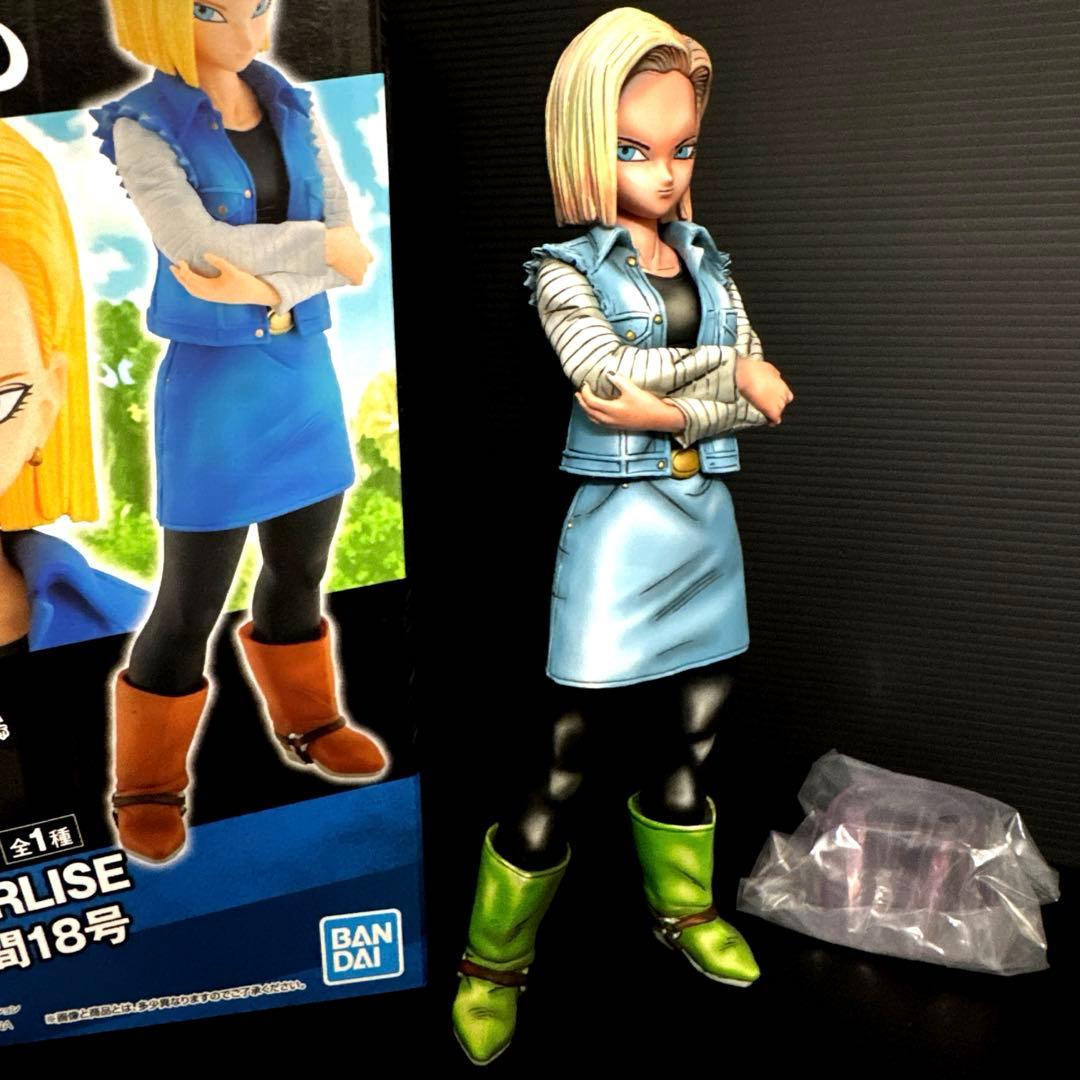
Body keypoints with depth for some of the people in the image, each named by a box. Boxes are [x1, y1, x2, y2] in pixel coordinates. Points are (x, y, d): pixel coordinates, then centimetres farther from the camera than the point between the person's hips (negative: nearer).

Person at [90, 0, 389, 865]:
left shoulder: (295, 109, 5)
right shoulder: (144, 126, -8)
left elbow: (351, 247, -5)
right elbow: (199, 247, -23)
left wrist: (268, 281, -21)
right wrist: (320, 248, -14)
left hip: (306, 368, 5)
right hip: (212, 379, -5)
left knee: (302, 574, 19)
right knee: (193, 604, 3)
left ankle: (306, 721, 41)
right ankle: (147, 786, 21)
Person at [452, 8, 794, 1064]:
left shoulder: (708, 262, 11)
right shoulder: (566, 268, -2)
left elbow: (765, 400, -1)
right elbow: (608, 372, -21)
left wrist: (666, 404, -16)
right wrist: (727, 364, -11)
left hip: (708, 525, 5)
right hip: (618, 532, -5)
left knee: (689, 740, 16)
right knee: (561, 760, -1)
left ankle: (683, 906, 38)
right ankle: (493, 962, 15)